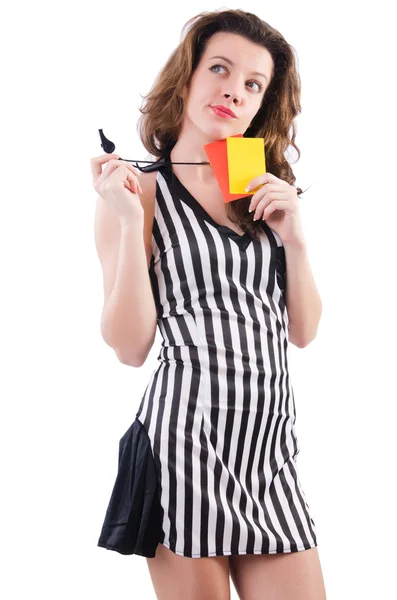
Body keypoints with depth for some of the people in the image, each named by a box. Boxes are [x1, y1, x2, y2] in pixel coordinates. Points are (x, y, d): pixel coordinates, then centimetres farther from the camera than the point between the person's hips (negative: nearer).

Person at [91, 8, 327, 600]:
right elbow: (131, 347, -8)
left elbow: (304, 331, 13)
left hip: (272, 447, 5)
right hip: (185, 438, -5)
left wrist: (294, 235, -1)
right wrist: (130, 223, -14)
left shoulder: (266, 194, 15)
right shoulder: (136, 192, 0)